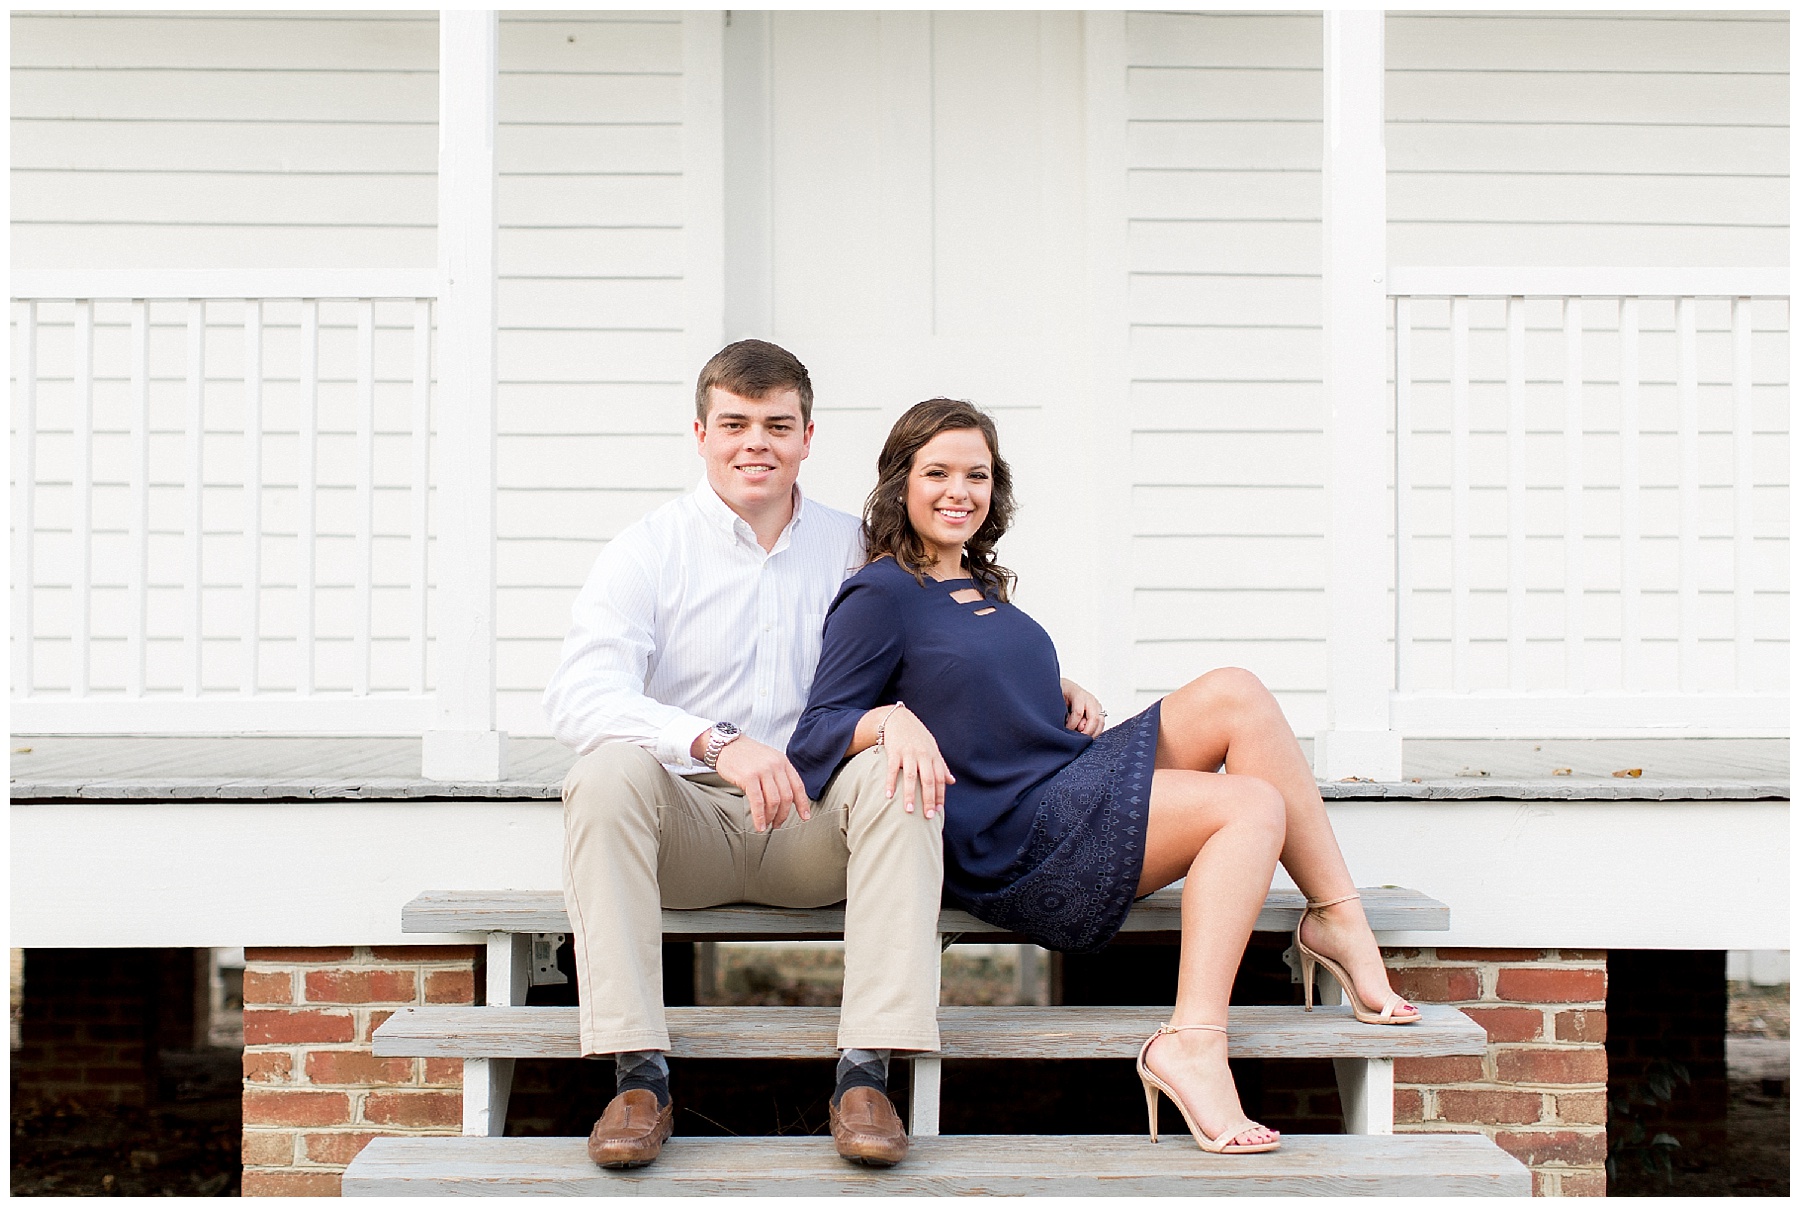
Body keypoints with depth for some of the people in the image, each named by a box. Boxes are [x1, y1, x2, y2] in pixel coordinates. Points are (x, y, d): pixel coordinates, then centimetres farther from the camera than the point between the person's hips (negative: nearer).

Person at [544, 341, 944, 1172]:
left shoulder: (850, 551, 9)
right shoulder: (648, 551, 0)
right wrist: (717, 744, -33)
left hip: (810, 829, 2)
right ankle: (639, 1074, -33)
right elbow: (578, 695, -16)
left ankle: (865, 1073, -33)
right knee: (609, 767, -31)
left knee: (892, 770, -27)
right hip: (685, 826, -1)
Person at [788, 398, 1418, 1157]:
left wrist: (1062, 692, 11)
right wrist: (891, 720, -35)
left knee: (1234, 695, -10)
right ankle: (1192, 1044, -30)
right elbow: (814, 736, -15)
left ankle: (1336, 918, -10)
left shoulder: (981, 586, 20)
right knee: (1254, 805, -21)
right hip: (1013, 842, -8)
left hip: (1077, 776, 8)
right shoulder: (883, 596, -7)